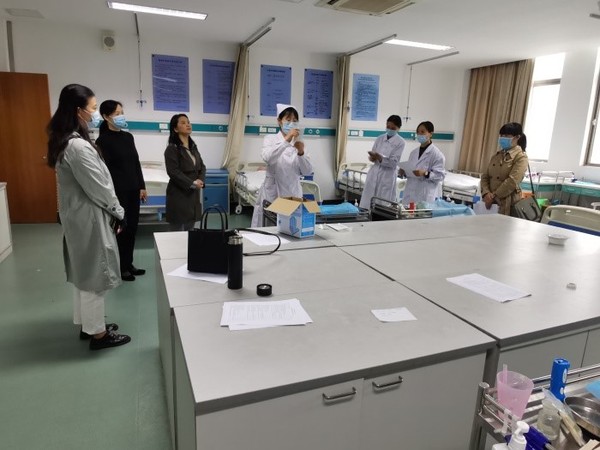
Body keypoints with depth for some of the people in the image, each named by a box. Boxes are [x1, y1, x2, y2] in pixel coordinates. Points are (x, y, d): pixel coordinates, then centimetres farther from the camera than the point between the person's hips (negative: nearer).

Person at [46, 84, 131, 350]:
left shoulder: (64, 142, 8)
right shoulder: (78, 146, -24)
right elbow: (99, 188, -20)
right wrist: (119, 213, -7)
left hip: (78, 214, 10)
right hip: (89, 217, -10)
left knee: (85, 274, 19)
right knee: (94, 276, 2)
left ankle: (87, 324, 34)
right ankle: (97, 334, 17)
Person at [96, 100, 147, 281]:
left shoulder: (128, 137, 10)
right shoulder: (102, 141, -10)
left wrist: (142, 186, 11)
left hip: (133, 190, 6)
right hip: (117, 192, -6)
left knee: (132, 227, 12)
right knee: (119, 229, 4)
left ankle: (129, 264, 25)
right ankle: (120, 268, 18)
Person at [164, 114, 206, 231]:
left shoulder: (193, 147, 14)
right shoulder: (172, 149, -8)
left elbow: (202, 167, 11)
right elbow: (173, 172, -17)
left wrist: (200, 180, -8)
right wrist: (192, 183, -19)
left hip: (193, 194, 7)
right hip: (179, 195, -7)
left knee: (190, 231, 12)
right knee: (177, 232, 0)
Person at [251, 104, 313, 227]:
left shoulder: (298, 143, 8)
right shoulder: (270, 139, 1)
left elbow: (308, 171, 0)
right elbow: (267, 158, -21)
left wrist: (301, 152, -16)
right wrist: (286, 140, -29)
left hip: (293, 193, 3)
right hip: (272, 193, -2)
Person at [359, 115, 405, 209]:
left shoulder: (400, 142, -5)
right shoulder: (380, 138, 9)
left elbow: (394, 163, -11)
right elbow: (372, 155, 13)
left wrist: (380, 158, -26)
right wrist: (372, 157, -12)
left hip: (387, 177, -4)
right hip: (374, 174, 4)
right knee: (367, 203, 3)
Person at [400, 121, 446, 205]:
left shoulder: (437, 154, -6)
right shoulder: (414, 152, 13)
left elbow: (440, 175, -10)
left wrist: (425, 173, -24)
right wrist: (404, 172, 0)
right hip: (410, 193, 6)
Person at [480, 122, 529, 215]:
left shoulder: (521, 157, -5)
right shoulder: (497, 155, 14)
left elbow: (512, 182, -17)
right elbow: (485, 176, 9)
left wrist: (493, 196, -17)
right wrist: (486, 193, -8)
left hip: (507, 203, -5)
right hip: (491, 201, 5)